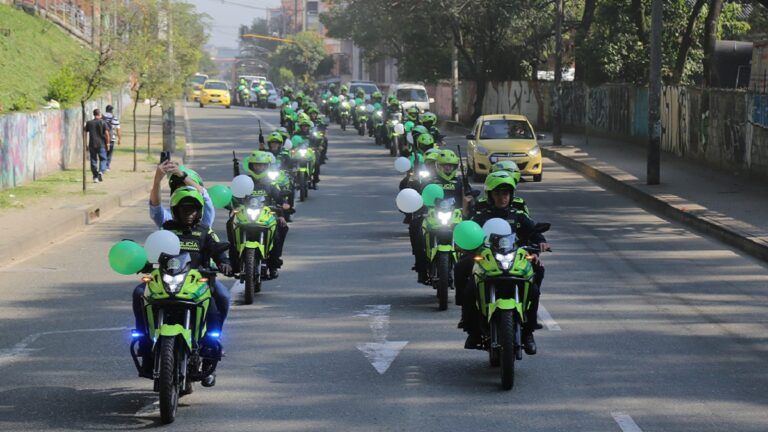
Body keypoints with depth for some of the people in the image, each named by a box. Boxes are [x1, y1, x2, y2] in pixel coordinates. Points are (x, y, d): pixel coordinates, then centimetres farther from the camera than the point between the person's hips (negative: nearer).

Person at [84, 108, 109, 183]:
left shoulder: (89, 123, 3)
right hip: (101, 144, -2)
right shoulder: (103, 122, -4)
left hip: (92, 145, 2)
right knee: (103, 159, 8)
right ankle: (101, 171, -16)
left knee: (93, 160, 7)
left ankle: (95, 177, 6)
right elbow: (106, 133, -8)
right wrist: (107, 143, 0)